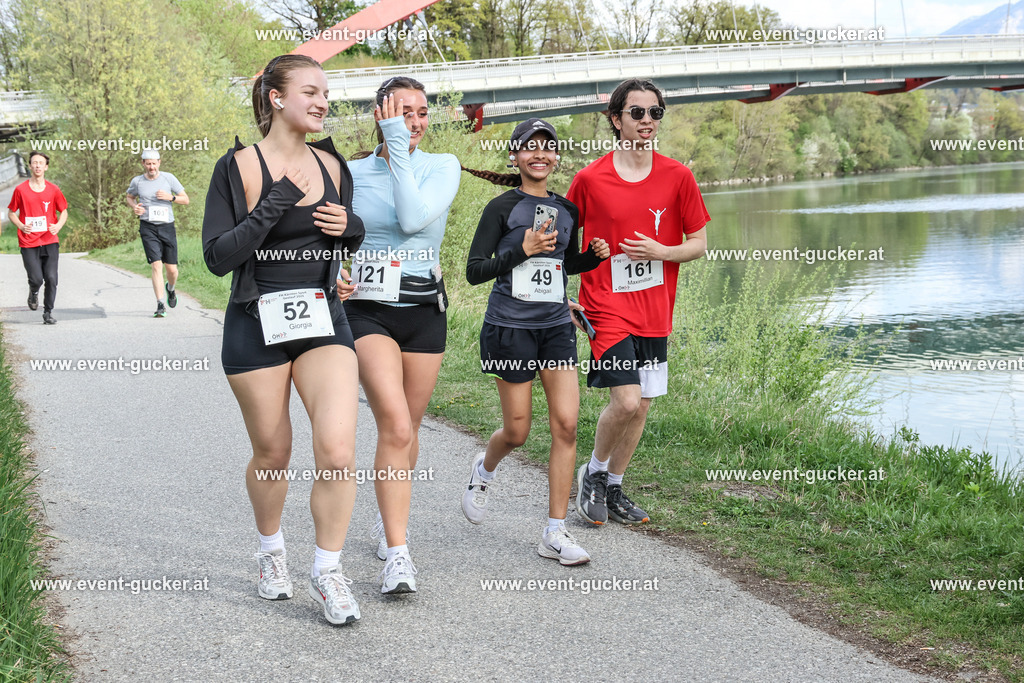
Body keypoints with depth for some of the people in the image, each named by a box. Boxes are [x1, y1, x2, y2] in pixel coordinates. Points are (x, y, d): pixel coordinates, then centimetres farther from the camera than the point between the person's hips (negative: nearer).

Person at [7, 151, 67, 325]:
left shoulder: (53, 190, 3)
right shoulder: (21, 190, -1)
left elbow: (63, 212, 13)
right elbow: (11, 212, 9)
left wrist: (58, 226, -8)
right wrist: (21, 226, -10)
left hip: (50, 241, 1)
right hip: (28, 243, -1)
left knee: (51, 279, -5)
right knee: (36, 279, -9)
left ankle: (48, 313, 10)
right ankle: (33, 292, 28)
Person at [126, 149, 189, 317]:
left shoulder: (168, 178, 1)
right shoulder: (137, 181, 3)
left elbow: (186, 200, 6)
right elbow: (129, 197, 23)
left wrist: (170, 197, -13)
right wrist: (134, 207, 1)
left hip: (167, 227, 1)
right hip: (148, 228, -1)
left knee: (172, 269, 5)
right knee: (156, 265, -16)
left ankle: (170, 289, 40)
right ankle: (161, 305, -15)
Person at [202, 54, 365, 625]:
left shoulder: (332, 166, 8)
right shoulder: (239, 166, -7)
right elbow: (218, 256, -13)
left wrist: (351, 227, -3)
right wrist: (275, 205, -21)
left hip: (324, 321, 3)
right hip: (258, 326, -3)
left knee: (338, 449, -14)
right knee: (272, 455, 9)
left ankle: (328, 572, 2)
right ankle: (272, 551, 37)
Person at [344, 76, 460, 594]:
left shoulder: (442, 167, 1)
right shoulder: (352, 173, 2)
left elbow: (413, 218, -18)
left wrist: (399, 147, -15)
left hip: (424, 309, 2)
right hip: (368, 310, -2)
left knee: (407, 428, 13)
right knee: (395, 425, -19)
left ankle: (388, 517, 39)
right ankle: (396, 554, -19)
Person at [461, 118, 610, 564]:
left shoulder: (566, 210, 10)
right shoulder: (503, 208, -5)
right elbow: (474, 271, -8)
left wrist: (595, 256, 3)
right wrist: (522, 249, -19)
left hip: (556, 326, 4)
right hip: (511, 327, -4)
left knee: (566, 423, -7)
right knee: (517, 431, 3)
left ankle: (555, 533, -2)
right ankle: (484, 470, 40)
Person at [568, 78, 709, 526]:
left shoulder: (677, 177, 0)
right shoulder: (590, 179, -6)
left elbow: (699, 243, 6)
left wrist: (661, 252, -13)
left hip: (654, 310, 4)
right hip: (607, 305, -4)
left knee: (641, 405, 8)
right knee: (626, 401, -15)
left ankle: (613, 488, 26)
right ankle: (593, 472, 11)